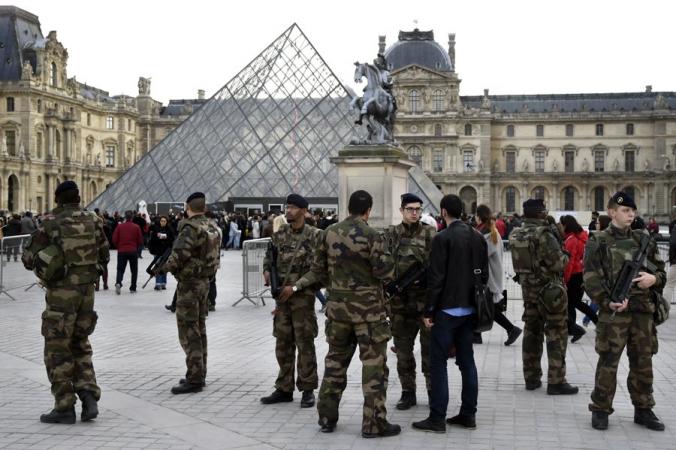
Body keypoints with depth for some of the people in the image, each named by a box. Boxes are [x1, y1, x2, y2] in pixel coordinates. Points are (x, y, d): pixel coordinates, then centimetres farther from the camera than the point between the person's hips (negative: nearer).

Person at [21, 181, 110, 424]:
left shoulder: (50, 223, -8)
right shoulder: (92, 221, 3)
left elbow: (29, 259, -4)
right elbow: (104, 256, 13)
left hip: (61, 292, -4)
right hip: (87, 290, 5)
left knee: (57, 349, 5)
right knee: (80, 345, 18)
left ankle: (64, 407, 5)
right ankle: (89, 397, 5)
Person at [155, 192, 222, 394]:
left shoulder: (191, 228, -18)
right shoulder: (213, 227, 8)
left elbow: (179, 255, -25)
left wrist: (163, 268, -9)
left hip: (189, 283, -9)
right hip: (205, 281, 9)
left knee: (188, 332, -5)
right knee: (199, 329, 16)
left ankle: (194, 379, -5)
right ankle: (199, 375, 24)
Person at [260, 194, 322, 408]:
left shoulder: (315, 236, -7)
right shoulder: (279, 234, 8)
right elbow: (269, 258, 19)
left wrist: (295, 287, -16)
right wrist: (267, 271, -4)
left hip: (303, 296, -5)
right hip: (282, 295, 5)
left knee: (305, 344, 0)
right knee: (283, 344, 9)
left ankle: (308, 390, 9)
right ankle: (284, 389, 18)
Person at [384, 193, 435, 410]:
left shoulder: (430, 234, 0)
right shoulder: (391, 235, 6)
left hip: (426, 300, -2)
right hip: (400, 300, 2)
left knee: (430, 347, 3)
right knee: (403, 349, 8)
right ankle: (408, 392, 19)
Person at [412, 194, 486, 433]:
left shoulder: (443, 238, -14)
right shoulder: (477, 237, 7)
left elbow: (436, 277, -16)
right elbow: (484, 273, 11)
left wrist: (429, 310, -9)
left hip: (447, 309, -7)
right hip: (469, 309, 7)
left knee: (438, 362, -2)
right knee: (466, 360, 12)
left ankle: (437, 418, -2)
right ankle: (468, 414, 16)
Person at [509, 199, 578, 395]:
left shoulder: (516, 235, 4)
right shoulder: (544, 234, -19)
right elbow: (558, 263, -19)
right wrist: (565, 257, 1)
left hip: (528, 287, 7)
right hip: (550, 288, -7)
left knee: (531, 331, 15)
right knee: (556, 335, 0)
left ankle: (531, 377, 20)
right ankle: (556, 381, 0)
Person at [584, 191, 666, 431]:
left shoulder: (644, 239, 12)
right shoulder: (598, 241, -1)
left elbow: (660, 269, 17)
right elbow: (591, 278, -7)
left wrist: (654, 278, -7)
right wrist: (608, 302, -19)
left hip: (643, 310, 4)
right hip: (613, 311, -4)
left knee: (643, 362, 11)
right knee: (608, 362, -1)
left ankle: (643, 409, 23)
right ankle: (600, 409, 10)